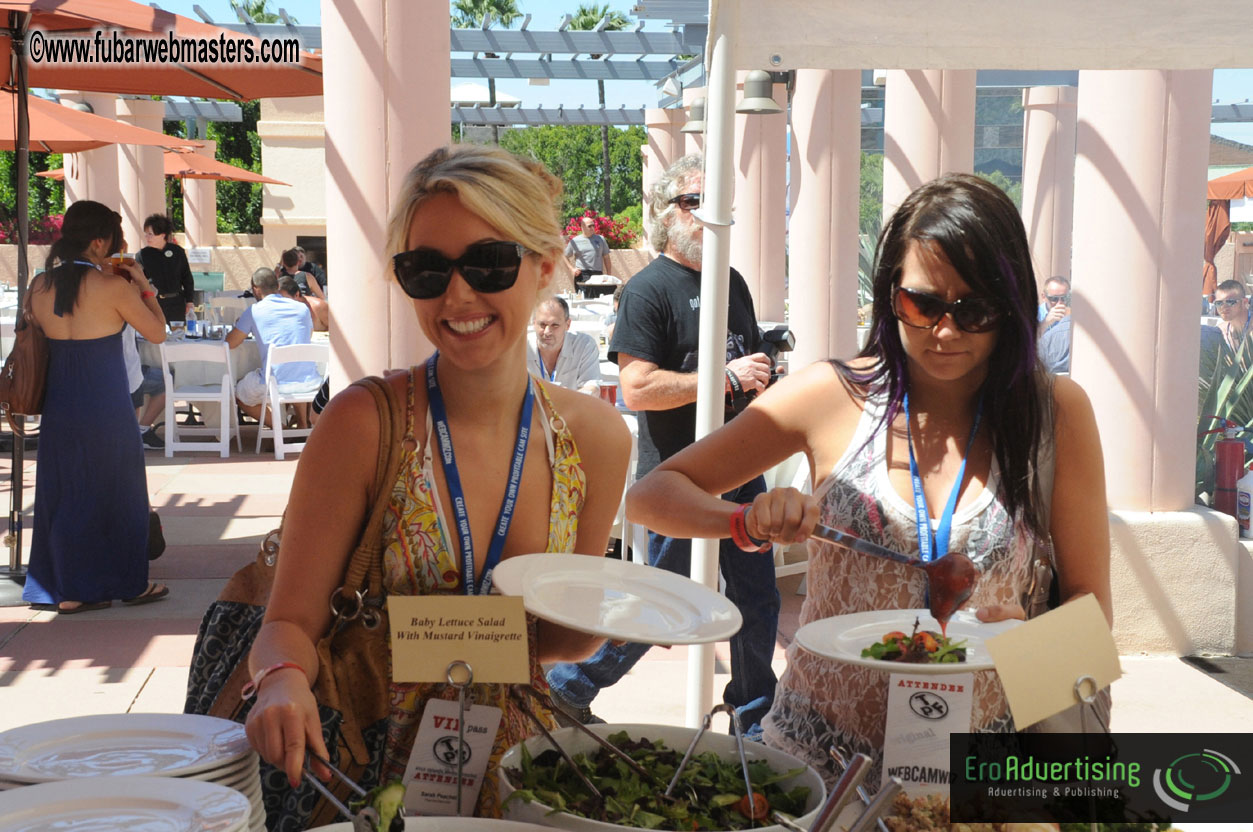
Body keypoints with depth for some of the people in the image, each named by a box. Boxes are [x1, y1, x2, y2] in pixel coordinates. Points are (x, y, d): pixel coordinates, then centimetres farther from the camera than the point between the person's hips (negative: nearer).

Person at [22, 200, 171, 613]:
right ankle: (131, 583, 21)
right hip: (106, 405, -5)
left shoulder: (40, 285, 0)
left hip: (59, 404, 5)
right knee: (118, 491, 10)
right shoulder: (113, 286, -15)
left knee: (64, 492, 13)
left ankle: (66, 589, 18)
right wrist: (143, 285, 5)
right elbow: (157, 333, -5)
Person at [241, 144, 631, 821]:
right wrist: (284, 682, -28)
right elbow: (290, 623, -7)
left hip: (518, 761, 3)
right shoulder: (364, 424, -12)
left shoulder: (595, 436, -1)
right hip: (370, 764, -2)